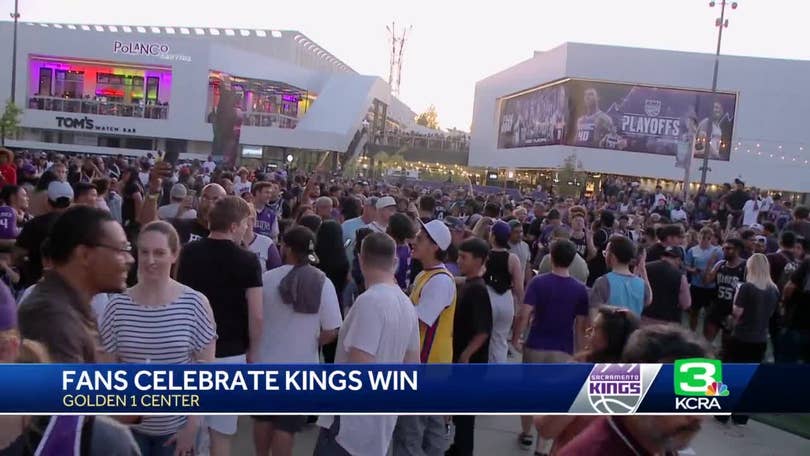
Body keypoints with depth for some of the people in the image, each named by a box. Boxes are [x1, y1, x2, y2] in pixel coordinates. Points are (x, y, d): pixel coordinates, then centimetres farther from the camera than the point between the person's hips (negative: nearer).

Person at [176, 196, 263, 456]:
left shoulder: (189, 252, 0)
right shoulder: (247, 261, -13)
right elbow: (256, 316, -15)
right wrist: (252, 351, 1)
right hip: (229, 352, -4)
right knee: (221, 429, 8)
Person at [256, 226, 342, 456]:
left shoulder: (267, 278, -12)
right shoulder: (323, 283, -13)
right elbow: (331, 332, -12)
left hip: (266, 361, 1)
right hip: (301, 365, -1)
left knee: (263, 417, 21)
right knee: (286, 425, 8)